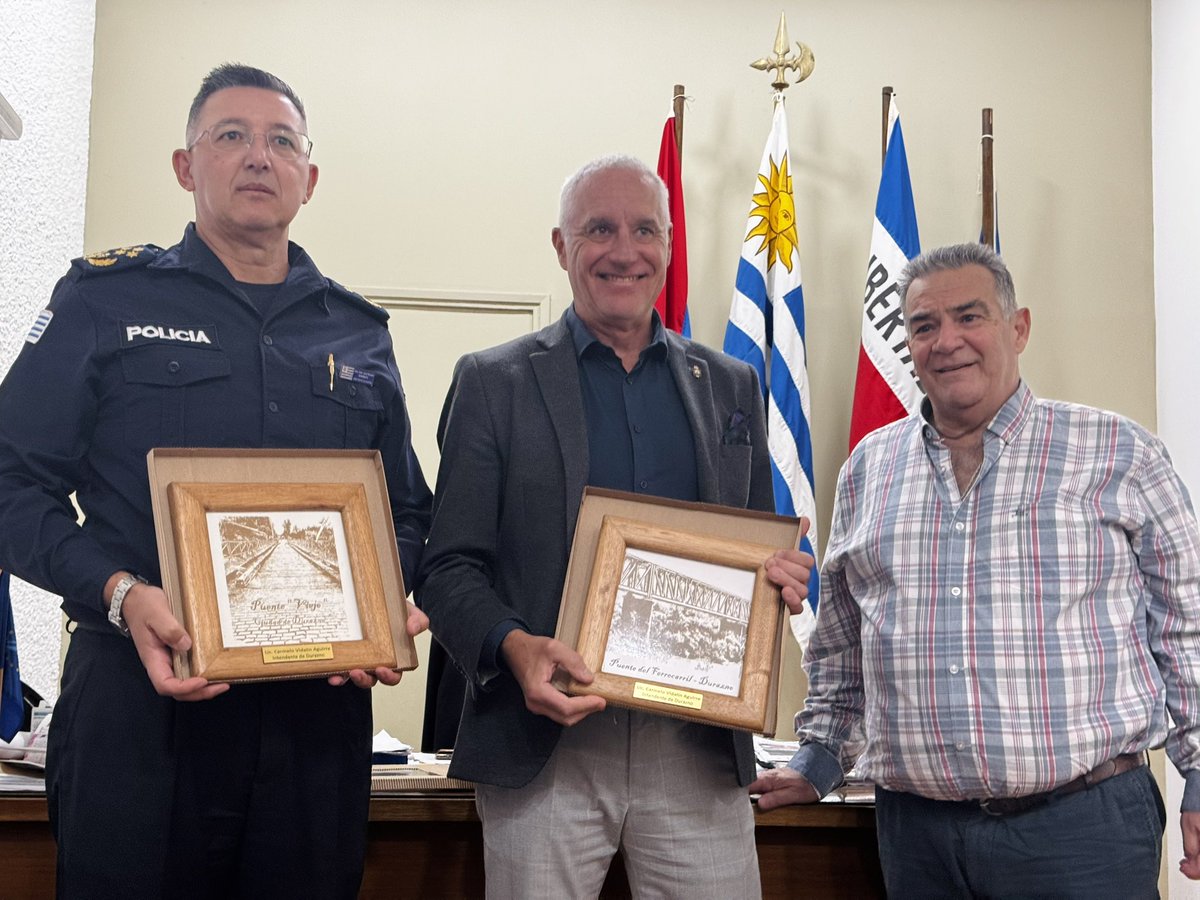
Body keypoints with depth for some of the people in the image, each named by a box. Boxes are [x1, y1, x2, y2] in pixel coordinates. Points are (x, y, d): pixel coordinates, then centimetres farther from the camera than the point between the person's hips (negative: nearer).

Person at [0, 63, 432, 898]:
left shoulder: (359, 332, 15)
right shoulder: (106, 298, 5)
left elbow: (405, 511, 18)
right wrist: (122, 594, -17)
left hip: (319, 703, 3)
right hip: (142, 696, -3)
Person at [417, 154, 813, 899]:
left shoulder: (732, 386, 12)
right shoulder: (493, 383, 4)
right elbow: (450, 567, 0)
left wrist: (782, 577, -5)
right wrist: (513, 648, -20)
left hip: (699, 749, 2)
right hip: (544, 749, -2)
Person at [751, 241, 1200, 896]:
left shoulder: (1118, 454, 2)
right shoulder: (868, 468, 12)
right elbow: (841, 644, 20)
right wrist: (818, 761, 16)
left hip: (1086, 821, -3)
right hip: (915, 828, 3)